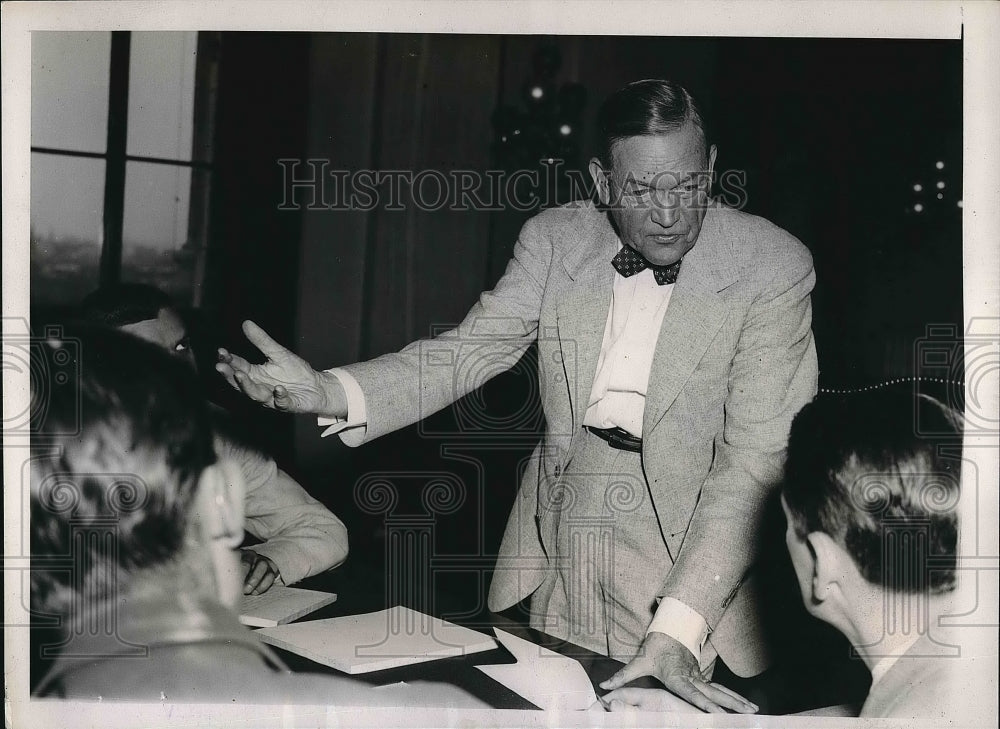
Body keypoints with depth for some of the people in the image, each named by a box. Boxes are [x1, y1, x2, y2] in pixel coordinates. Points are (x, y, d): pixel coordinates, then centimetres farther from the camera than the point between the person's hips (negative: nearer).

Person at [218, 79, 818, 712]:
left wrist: (679, 626, -27)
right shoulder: (554, 240, -1)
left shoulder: (772, 265, -13)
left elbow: (757, 456, -18)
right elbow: (469, 350, -4)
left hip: (693, 540, -3)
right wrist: (330, 394, -22)